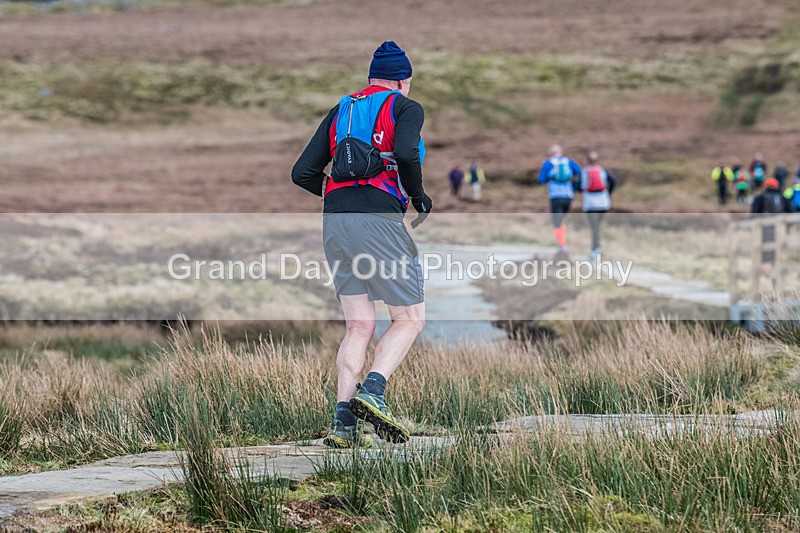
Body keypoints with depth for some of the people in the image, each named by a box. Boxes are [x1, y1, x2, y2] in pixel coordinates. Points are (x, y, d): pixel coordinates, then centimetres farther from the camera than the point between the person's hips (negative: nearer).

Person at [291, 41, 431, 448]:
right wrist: (418, 196, 0)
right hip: (379, 220, -6)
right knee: (410, 319, 4)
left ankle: (343, 421, -2)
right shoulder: (406, 108, 6)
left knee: (359, 326, 9)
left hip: (334, 221, 6)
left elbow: (302, 173, 17)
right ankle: (372, 392, -18)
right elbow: (406, 152, -16)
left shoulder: (341, 110, 22)